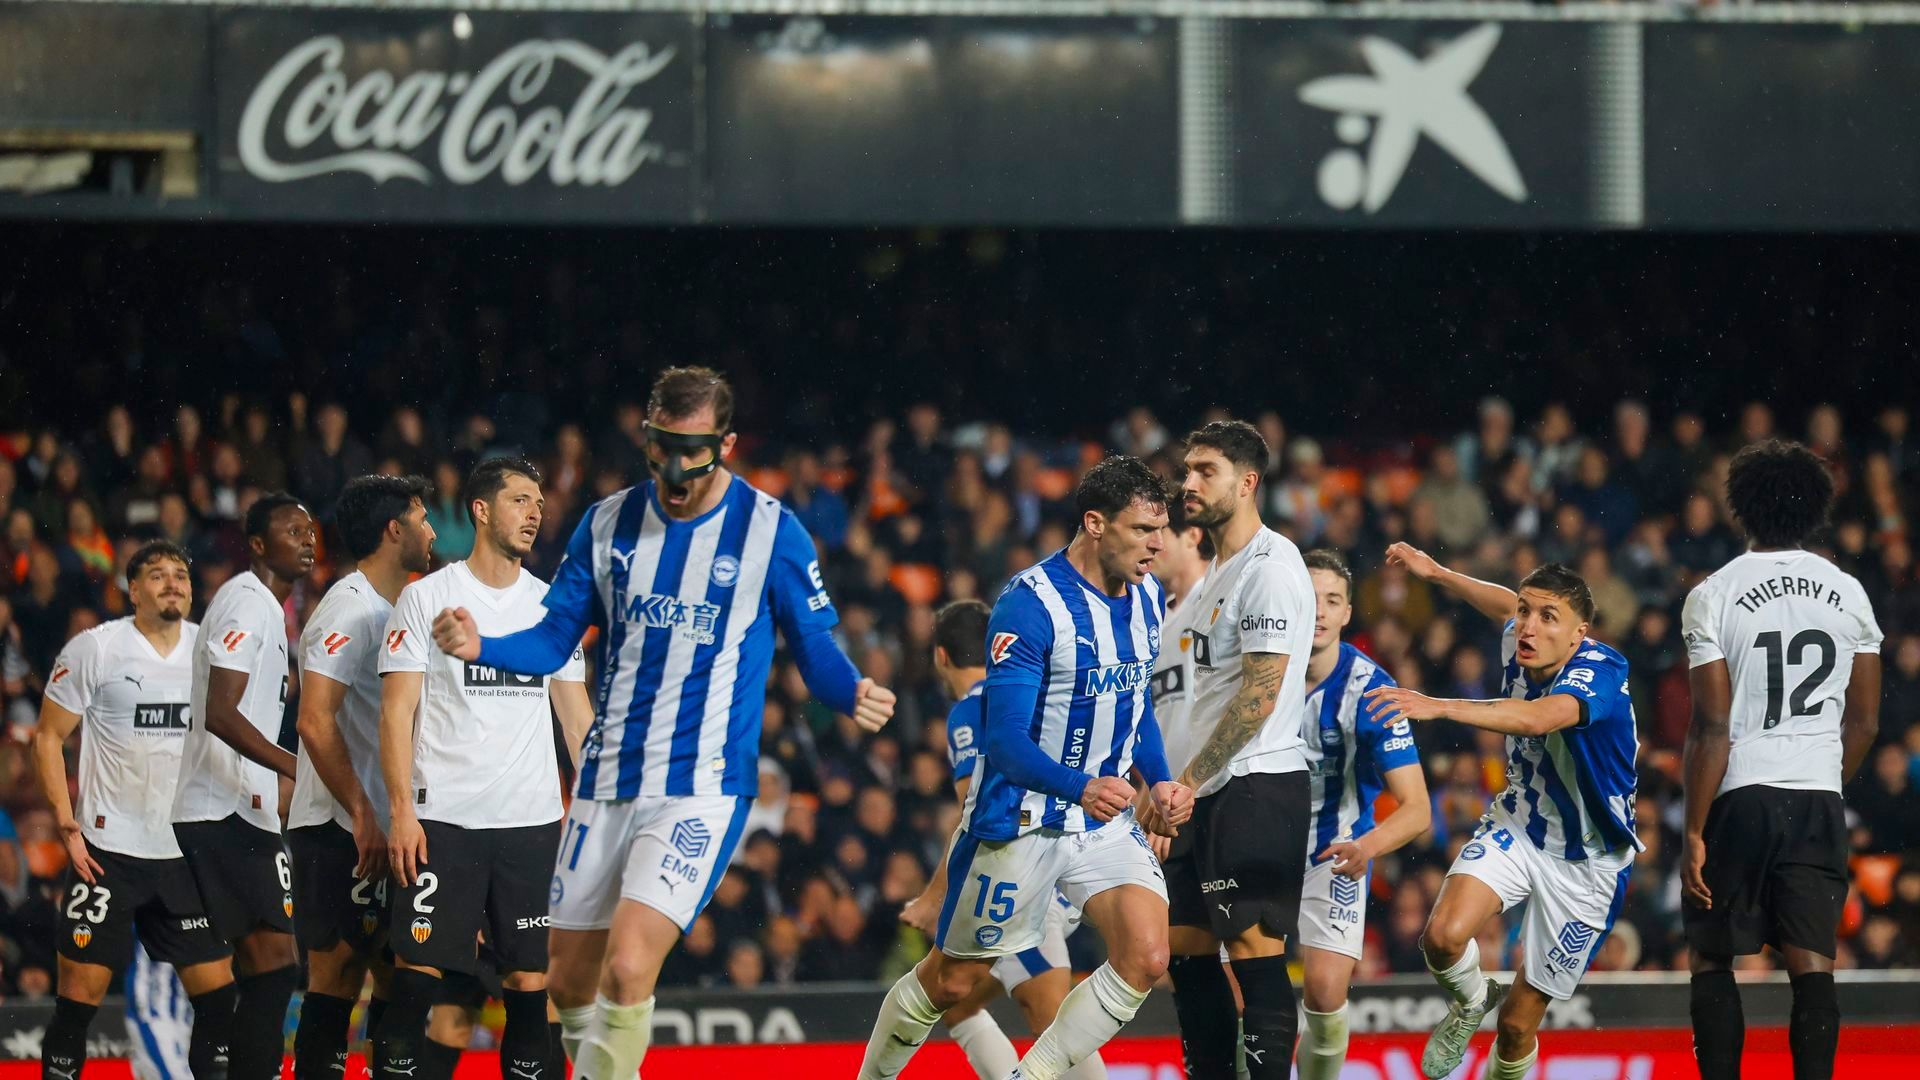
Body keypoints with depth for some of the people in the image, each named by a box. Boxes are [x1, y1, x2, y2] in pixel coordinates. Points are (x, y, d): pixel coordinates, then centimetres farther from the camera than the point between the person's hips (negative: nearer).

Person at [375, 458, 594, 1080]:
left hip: (533, 819, 4)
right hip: (444, 818, -4)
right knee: (418, 967, -7)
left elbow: (575, 712, 17)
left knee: (530, 972, 2)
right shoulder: (428, 597, 0)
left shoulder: (550, 604, 13)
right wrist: (401, 811, -12)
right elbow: (397, 710, -3)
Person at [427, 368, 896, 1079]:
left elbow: (817, 652, 2)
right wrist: (480, 647, -10)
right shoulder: (609, 523, 6)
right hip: (608, 781, 5)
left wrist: (855, 695, -20)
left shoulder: (771, 532, -4)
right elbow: (554, 641, 10)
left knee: (626, 969, -22)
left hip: (704, 787, -5)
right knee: (570, 984, 10)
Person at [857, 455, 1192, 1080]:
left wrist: (1159, 781, 3)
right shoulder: (1030, 603, -21)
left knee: (1146, 959, -16)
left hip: (1104, 818, 6)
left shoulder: (1145, 598, 4)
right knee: (951, 983, 6)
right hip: (1019, 819, -6)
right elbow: (1007, 737, -26)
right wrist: (1080, 788, -42)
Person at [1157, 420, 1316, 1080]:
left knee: (1253, 947, -12)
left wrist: (1190, 780, -17)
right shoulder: (1217, 574, 19)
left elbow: (1261, 693, -18)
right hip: (1209, 794, 10)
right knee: (1187, 946, 10)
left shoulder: (1270, 567, -12)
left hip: (1256, 785, -10)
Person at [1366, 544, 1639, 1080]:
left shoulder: (1600, 672, -28)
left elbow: (1537, 718, -50)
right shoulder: (1518, 646, -8)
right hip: (1516, 828, 5)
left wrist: (1439, 707, -61)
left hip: (1585, 864, -5)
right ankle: (1471, 1002, 10)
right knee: (1443, 936, -24)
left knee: (1518, 1024, 0)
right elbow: (1506, 605, 20)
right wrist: (1438, 574, 16)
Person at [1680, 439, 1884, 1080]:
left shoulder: (1714, 596, -7)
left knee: (1711, 960, 10)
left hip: (1739, 798, -3)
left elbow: (1712, 726, -11)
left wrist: (1694, 833, -8)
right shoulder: (1849, 595, 4)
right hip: (1820, 803, 3)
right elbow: (1864, 723, 8)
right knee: (1812, 965, 1)